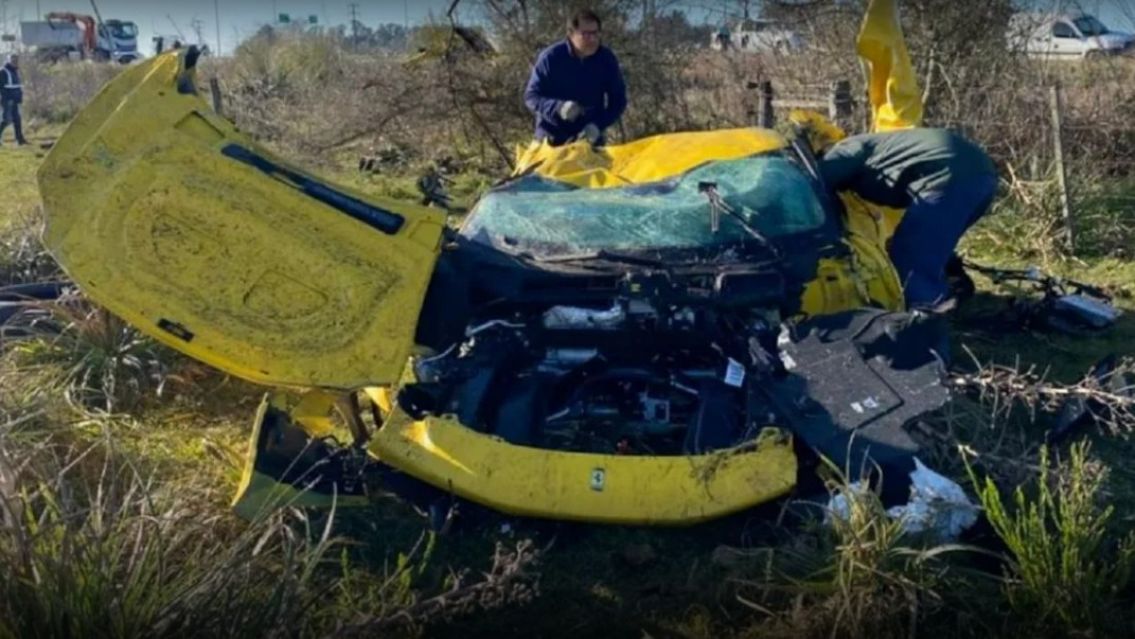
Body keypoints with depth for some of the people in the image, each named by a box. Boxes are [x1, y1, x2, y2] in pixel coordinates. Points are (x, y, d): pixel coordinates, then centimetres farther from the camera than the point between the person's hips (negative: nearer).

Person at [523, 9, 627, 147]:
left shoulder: (607, 59, -5)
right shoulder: (551, 57, -12)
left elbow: (618, 99, 0)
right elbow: (531, 96, -10)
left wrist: (598, 124, -19)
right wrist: (558, 108, -31)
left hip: (590, 137, 2)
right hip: (552, 139, -2)